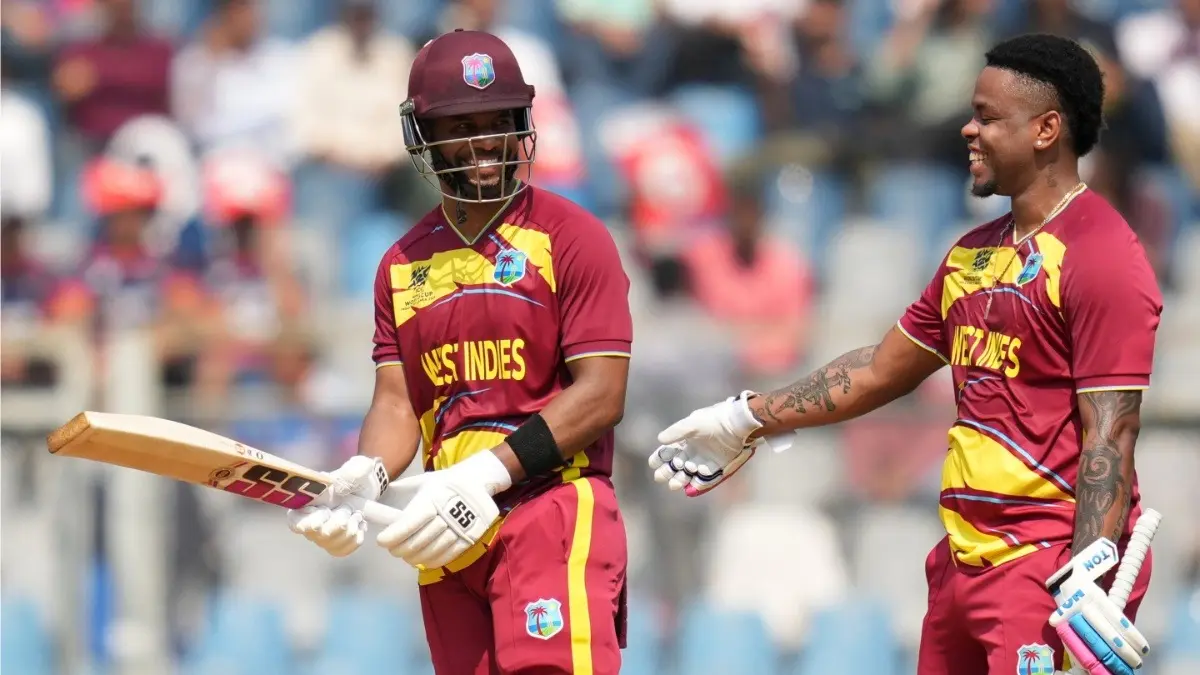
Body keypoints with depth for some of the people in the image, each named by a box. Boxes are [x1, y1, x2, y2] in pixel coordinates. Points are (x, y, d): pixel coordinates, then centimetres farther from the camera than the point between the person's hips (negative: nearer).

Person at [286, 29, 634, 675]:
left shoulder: (572, 238, -1)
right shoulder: (403, 263, 16)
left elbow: (601, 395, -8)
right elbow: (397, 403, 11)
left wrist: (484, 475, -18)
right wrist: (363, 477, -13)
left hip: (556, 508, -5)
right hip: (447, 534, 5)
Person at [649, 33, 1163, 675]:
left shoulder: (1100, 256, -11)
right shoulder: (973, 254, 17)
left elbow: (1108, 439, -17)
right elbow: (881, 371, 27)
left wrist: (1084, 582, -25)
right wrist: (746, 422, 30)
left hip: (1049, 568, -8)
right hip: (964, 556, 8)